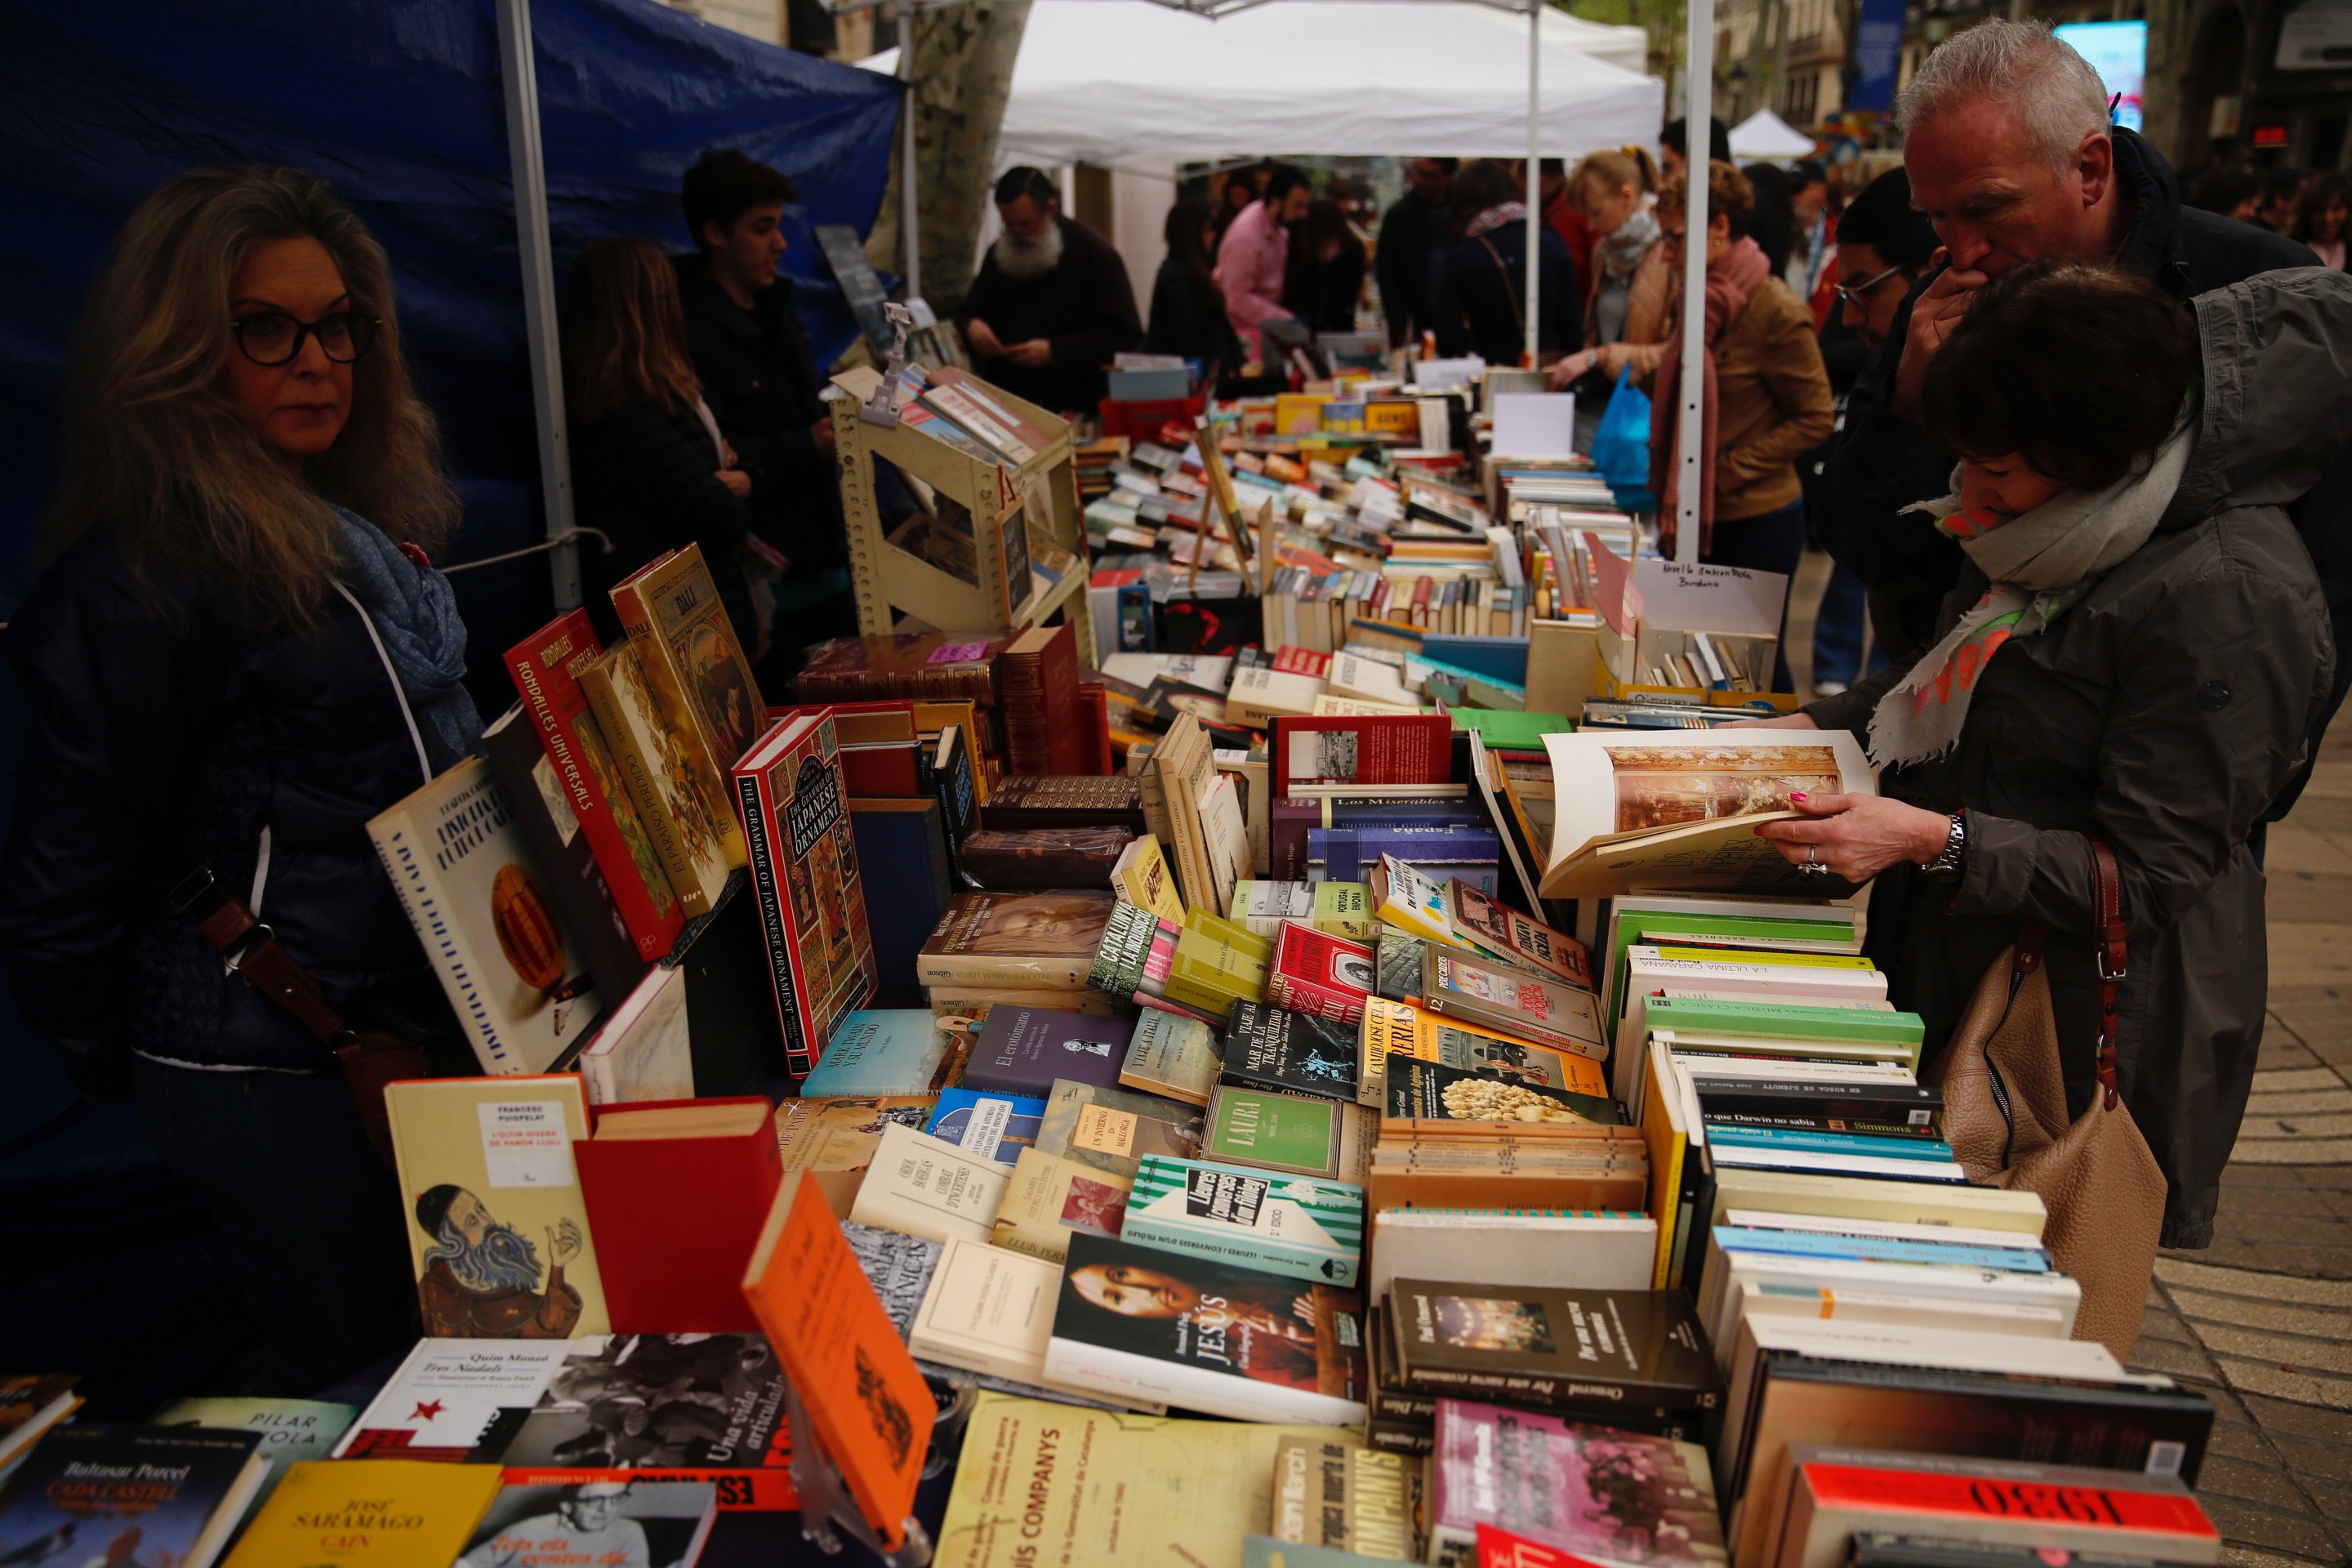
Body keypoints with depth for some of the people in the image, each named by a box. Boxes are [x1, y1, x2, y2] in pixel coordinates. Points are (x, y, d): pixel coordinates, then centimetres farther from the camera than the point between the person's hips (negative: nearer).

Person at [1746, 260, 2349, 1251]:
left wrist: (1931, 839, -30)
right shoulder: (2078, 532, 4)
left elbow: (2149, 877, -21)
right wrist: (1816, 727, 4)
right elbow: (1953, 679, 19)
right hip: (1950, 956, 8)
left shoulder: (2227, 594, -23)